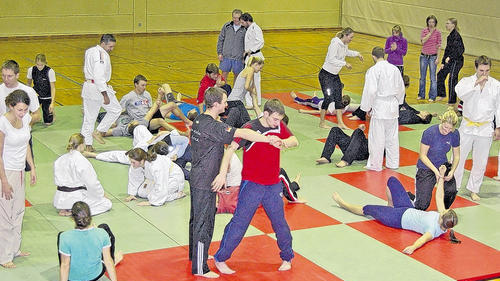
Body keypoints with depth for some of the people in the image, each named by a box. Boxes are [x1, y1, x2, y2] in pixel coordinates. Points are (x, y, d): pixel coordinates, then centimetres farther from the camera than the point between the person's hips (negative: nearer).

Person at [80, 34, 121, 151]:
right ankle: (99, 132, 7)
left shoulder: (89, 51, 12)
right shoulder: (102, 54, -18)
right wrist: (105, 95, -22)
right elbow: (99, 76, -24)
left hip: (87, 87, 9)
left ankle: (87, 144, 16)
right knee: (116, 110, 9)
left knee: (89, 117, 13)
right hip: (98, 88, -9)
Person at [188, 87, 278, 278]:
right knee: (204, 222, 0)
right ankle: (200, 268, 9)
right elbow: (241, 133, -31)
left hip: (196, 177, 10)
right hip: (205, 183, -10)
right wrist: (268, 139, -30)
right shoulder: (213, 126, -25)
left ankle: (195, 254, 42)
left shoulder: (199, 120, 5)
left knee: (196, 217, 24)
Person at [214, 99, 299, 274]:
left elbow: (295, 141, -1)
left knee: (280, 223, 16)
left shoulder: (278, 126, 0)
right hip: (252, 185, -5)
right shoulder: (250, 128, -16)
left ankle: (287, 258, 35)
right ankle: (220, 259, 13)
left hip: (273, 185, 5)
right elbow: (231, 149, -24)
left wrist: (285, 142, -25)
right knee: (239, 223, 0)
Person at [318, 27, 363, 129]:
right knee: (328, 98, -9)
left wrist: (357, 53, 15)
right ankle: (322, 123, 5)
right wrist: (345, 64, -28)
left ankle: (340, 123, 13)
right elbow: (331, 59, -29)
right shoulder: (335, 44, -22)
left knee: (338, 99, 7)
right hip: (326, 75, -9)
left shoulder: (344, 44, 5)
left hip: (335, 75, 9)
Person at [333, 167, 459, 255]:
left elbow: (424, 239, -55)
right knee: (391, 180, 17)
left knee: (366, 209, 10)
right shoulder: (442, 217, -15)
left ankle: (342, 203, 38)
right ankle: (390, 205, 44)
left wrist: (413, 247, -74)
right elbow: (439, 198, -7)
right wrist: (441, 177, -9)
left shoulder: (433, 230, -35)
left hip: (399, 219, -8)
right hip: (408, 209, 8)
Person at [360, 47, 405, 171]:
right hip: (393, 105, 6)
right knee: (392, 136, 15)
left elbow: (371, 91, -18)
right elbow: (401, 88, 13)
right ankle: (393, 163, 24)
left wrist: (367, 107, -6)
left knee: (377, 137, 3)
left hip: (379, 106, -6)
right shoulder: (394, 69, 5)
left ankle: (375, 165, 10)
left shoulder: (373, 70, -14)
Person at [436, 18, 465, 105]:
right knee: (440, 74, 15)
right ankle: (442, 94, 31)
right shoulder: (450, 36, 11)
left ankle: (452, 101, 7)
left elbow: (460, 50, -27)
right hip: (450, 61, 10)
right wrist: (443, 63, 15)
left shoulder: (456, 36, -18)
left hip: (457, 61, -10)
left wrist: (450, 57, -35)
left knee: (452, 80, -4)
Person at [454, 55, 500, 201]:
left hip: (486, 128, 1)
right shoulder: (467, 81, -5)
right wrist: (477, 82, -30)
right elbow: (459, 90, -27)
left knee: (480, 162, 9)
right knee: (459, 157, 4)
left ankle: (473, 189, 25)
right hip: (467, 127, -1)